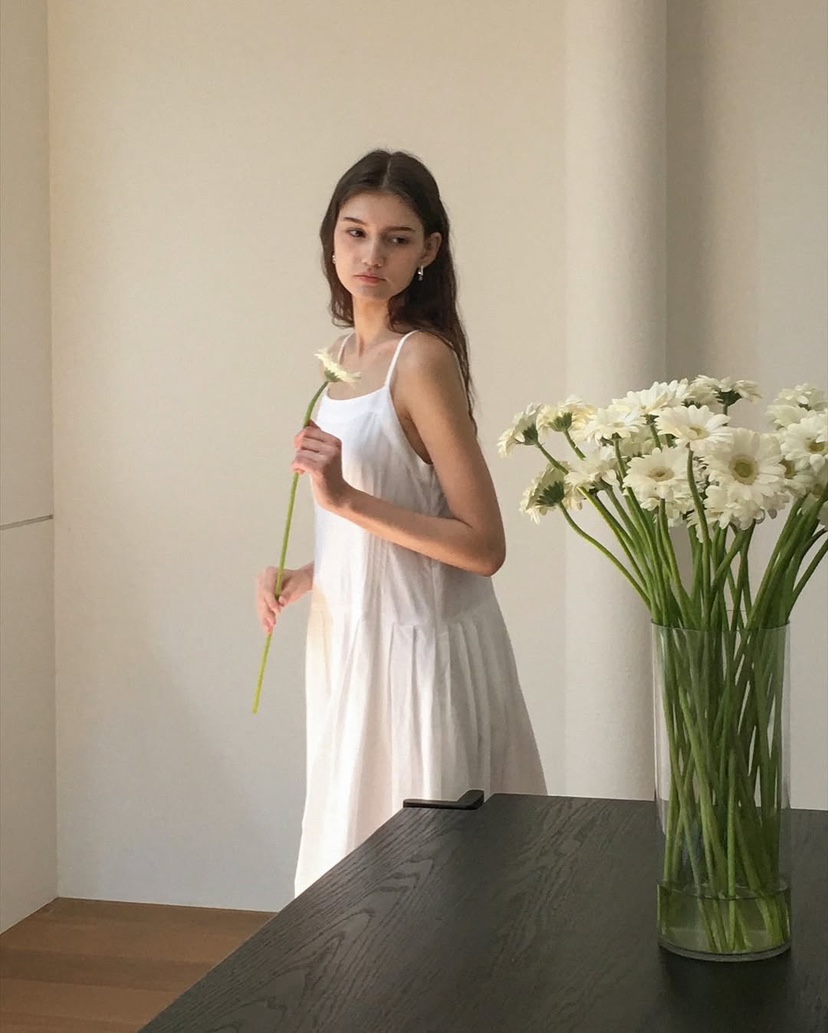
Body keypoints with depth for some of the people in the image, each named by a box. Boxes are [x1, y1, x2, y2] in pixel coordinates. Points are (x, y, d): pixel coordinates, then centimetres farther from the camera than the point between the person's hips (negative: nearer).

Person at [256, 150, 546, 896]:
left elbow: (483, 546, -18)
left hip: (418, 648, -8)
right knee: (356, 855, 16)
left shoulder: (423, 360, -15)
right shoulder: (345, 354, 10)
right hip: (351, 641, 8)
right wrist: (301, 577, 4)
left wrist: (346, 498, -24)